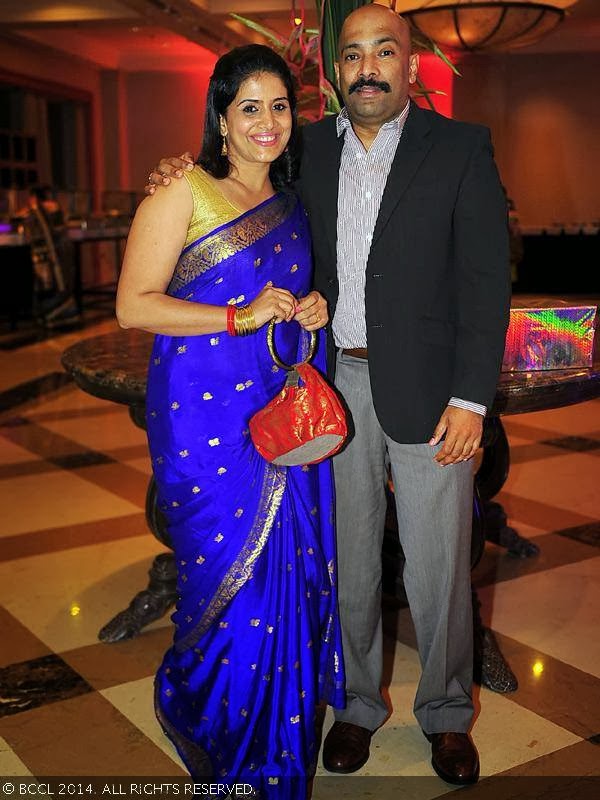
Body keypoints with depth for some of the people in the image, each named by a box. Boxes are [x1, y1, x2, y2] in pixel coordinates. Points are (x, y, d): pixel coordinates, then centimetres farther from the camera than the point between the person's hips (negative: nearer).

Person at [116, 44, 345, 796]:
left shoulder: (291, 205, 14)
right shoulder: (183, 192, -5)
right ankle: (189, 706, 29)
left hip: (283, 413, 6)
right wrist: (240, 317, -19)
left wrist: (312, 309, 3)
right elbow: (133, 305, -11)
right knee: (230, 575, 0)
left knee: (289, 572, 9)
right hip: (206, 419, -6)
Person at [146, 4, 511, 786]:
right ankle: (356, 703, 33)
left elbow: (486, 279, -6)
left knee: (437, 566, 6)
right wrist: (184, 178, 2)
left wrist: (471, 398, -12)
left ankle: (447, 713, 29)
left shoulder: (461, 147, -2)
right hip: (335, 384, 3)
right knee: (348, 559, 13)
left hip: (428, 389, -3)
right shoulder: (309, 149, 7)